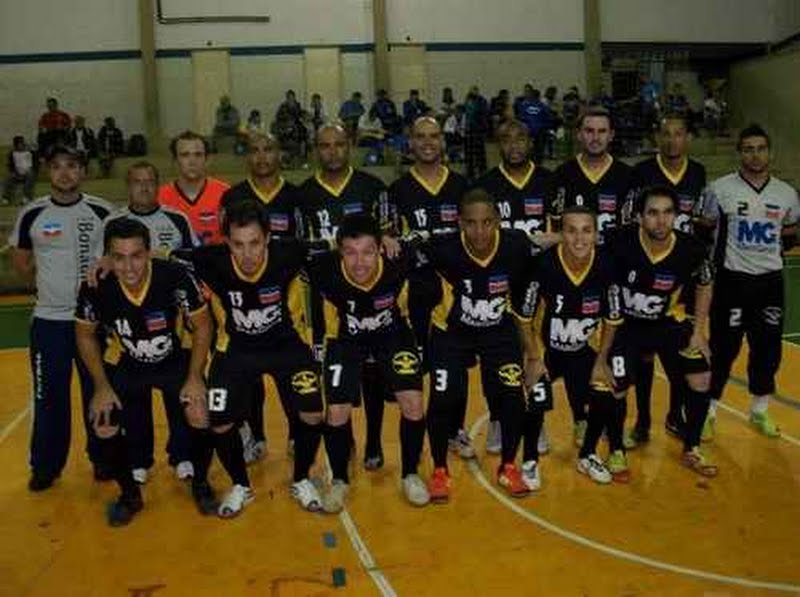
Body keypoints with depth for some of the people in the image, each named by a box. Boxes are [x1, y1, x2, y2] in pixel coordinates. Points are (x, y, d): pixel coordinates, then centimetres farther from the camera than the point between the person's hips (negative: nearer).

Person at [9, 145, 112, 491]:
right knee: (49, 396, 7)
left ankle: (102, 459, 26)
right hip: (49, 319, 0)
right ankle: (46, 466, 22)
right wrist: (53, 279, 1)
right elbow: (20, 262, 10)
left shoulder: (101, 212, -3)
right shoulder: (32, 214, -2)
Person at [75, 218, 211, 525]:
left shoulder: (174, 276, -31)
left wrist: (194, 378, -16)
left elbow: (202, 324, -15)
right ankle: (130, 495, 18)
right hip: (124, 367, 2)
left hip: (175, 362, -1)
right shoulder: (95, 287, -25)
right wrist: (102, 386, -9)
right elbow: (85, 335, -5)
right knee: (105, 429, -11)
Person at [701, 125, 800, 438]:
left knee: (768, 348, 10)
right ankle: (707, 411, 15)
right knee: (724, 348, 0)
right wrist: (707, 262, -2)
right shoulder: (720, 189, -7)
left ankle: (760, 410, 27)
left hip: (770, 280, 4)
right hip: (732, 279, -4)